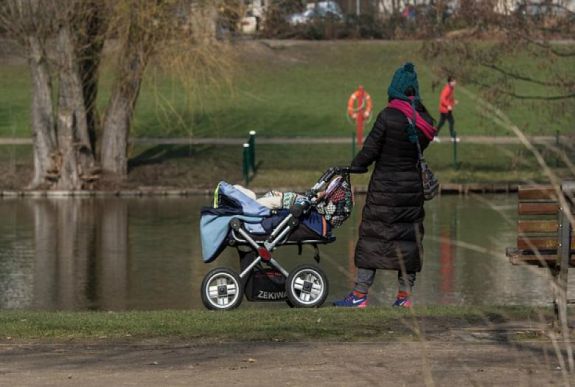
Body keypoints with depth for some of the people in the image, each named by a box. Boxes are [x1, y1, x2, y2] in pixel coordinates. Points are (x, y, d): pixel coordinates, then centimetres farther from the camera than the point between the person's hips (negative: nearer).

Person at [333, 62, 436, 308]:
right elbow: (423, 145, 6)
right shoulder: (424, 119, 1)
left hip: (384, 187, -5)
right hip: (412, 186, 5)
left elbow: (370, 150, -11)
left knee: (372, 236, 0)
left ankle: (360, 295, 0)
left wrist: (353, 167, 3)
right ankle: (404, 295, 12)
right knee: (409, 237, 10)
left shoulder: (388, 116, -14)